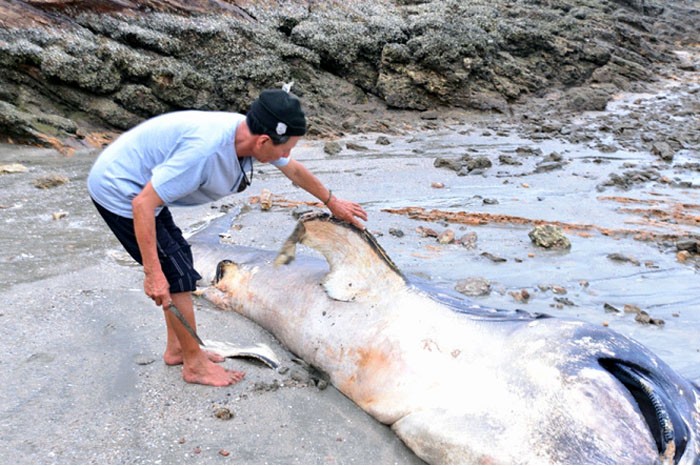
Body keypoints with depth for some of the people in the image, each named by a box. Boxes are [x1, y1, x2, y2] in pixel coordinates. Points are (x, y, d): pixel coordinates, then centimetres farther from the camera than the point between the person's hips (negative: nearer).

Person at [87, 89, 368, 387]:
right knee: (177, 273, -6)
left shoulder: (249, 132, -9)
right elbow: (143, 204, -31)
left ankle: (177, 349, 27)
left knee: (179, 259, 12)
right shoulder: (206, 149, -36)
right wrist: (152, 273, -28)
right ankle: (195, 365, 11)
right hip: (118, 192, -9)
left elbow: (294, 170, 9)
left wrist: (332, 202, 20)